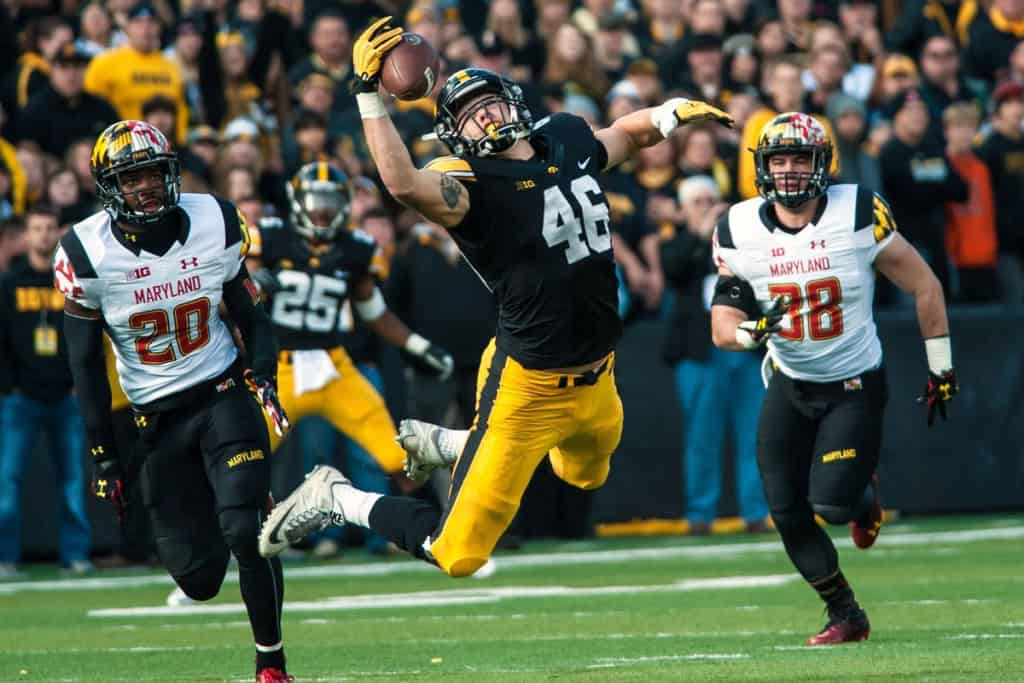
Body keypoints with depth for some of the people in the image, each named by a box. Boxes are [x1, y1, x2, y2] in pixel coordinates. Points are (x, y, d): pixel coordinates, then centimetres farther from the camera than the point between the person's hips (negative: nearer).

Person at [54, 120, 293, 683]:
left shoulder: (214, 224, -6)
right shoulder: (87, 254, -11)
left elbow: (250, 314, 7)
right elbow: (85, 361, -3)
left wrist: (265, 376, -12)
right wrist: (102, 453, -3)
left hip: (223, 396, 0)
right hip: (156, 418, 0)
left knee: (245, 531, -19)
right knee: (199, 577, -2)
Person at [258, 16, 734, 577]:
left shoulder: (567, 141, 4)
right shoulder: (469, 185, -18)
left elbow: (627, 135, 26)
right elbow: (402, 182, -40)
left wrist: (671, 115, 5)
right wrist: (369, 95, -40)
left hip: (595, 383, 7)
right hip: (528, 388, -7)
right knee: (458, 554, -6)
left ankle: (437, 444, 46)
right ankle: (334, 498, 18)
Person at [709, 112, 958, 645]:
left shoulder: (857, 215, -16)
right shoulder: (740, 232, -8)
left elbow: (925, 286, -5)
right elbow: (722, 329, -6)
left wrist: (940, 369, -1)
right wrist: (748, 332, -30)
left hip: (854, 386, -3)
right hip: (789, 386, 3)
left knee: (833, 504, -15)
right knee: (787, 514, -2)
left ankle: (866, 494, 22)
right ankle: (845, 616, 16)